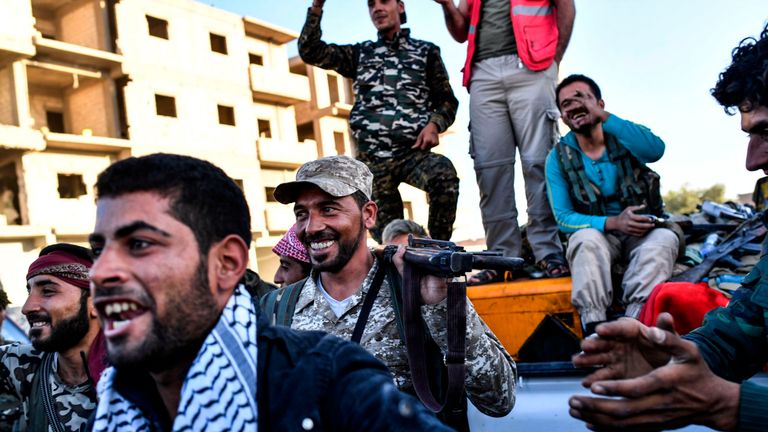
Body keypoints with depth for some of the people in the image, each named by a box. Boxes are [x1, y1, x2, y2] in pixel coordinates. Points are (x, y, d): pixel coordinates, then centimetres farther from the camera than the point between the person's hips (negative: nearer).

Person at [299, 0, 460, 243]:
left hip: (414, 152, -2)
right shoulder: (359, 53, 19)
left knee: (444, 173, -34)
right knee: (387, 233, -3)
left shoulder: (426, 51, 13)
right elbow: (310, 51, 11)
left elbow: (447, 100, 11)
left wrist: (434, 124, -10)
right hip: (372, 158, 2)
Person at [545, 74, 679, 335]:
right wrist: (612, 223, -23)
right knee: (586, 239, -33)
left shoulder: (625, 137, 0)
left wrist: (603, 116, -29)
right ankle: (594, 332, -44)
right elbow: (563, 217, -6)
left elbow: (656, 150, -25)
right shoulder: (558, 158, 0)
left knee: (664, 238, -31)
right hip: (596, 233, 0)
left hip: (643, 231, 1)